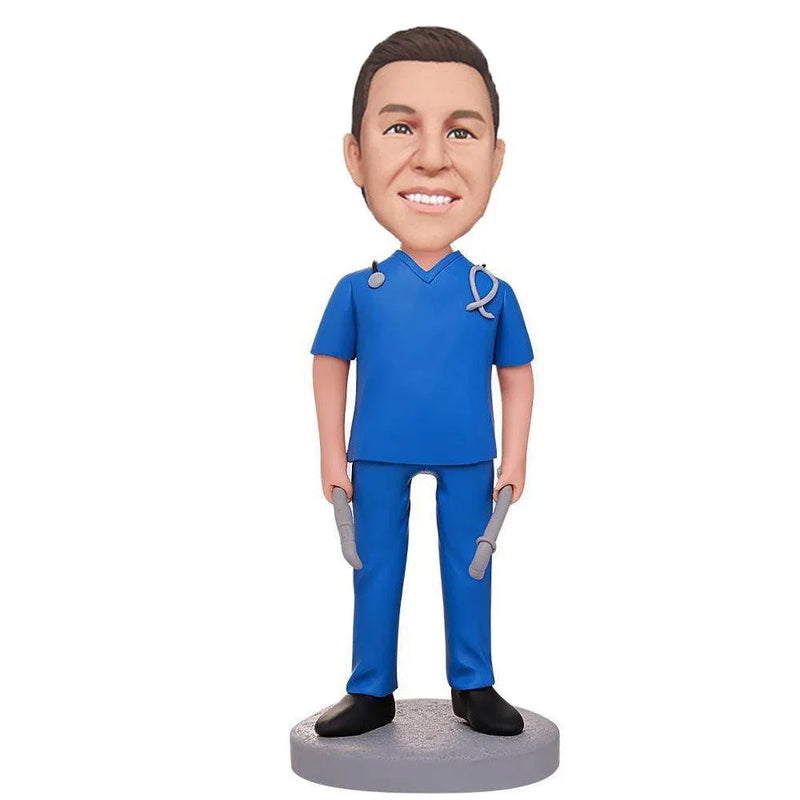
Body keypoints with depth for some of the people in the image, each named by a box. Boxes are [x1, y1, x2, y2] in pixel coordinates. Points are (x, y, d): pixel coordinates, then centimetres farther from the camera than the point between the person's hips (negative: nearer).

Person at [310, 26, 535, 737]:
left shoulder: (494, 293, -4)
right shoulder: (358, 291, -5)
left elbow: (517, 374, 6)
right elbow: (330, 365, 6)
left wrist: (514, 459, 4)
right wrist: (332, 455, 4)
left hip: (470, 461, 0)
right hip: (378, 459, 0)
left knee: (467, 569, 10)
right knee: (376, 569, 10)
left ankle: (474, 686, 26)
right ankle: (372, 692, 24)